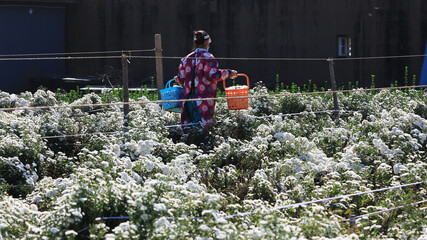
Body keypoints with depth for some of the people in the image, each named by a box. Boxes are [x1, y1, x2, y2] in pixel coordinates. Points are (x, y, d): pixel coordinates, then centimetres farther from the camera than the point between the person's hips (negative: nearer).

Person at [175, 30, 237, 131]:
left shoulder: (186, 59, 12)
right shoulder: (208, 57, -5)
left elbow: (181, 79, 12)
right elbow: (212, 75, -16)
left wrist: (177, 79, 35)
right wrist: (228, 73, -5)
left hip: (188, 99, 6)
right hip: (203, 102, -6)